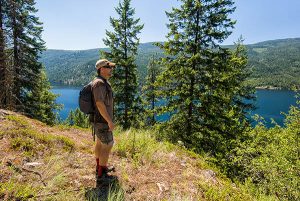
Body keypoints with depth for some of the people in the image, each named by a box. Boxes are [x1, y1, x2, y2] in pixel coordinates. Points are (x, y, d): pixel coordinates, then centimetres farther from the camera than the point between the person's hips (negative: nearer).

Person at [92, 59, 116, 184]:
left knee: (99, 143, 20)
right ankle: (101, 175, 10)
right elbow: (100, 104, -28)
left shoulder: (103, 82, 11)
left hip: (101, 119, 10)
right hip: (102, 121, -10)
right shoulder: (99, 83, -22)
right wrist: (110, 121, -27)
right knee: (107, 146, -2)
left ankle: (100, 167, 36)